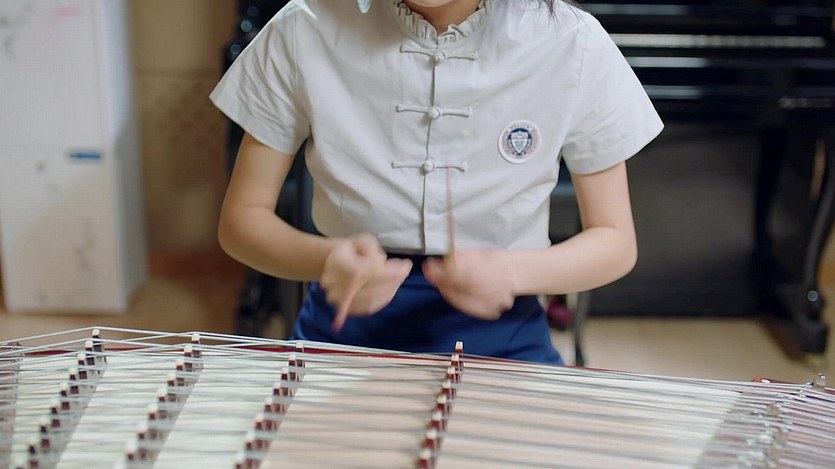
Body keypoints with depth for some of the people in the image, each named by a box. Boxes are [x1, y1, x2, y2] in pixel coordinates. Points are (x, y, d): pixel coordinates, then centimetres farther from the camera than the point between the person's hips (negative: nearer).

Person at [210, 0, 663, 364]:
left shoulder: (573, 46, -9)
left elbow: (616, 242, 0)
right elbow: (241, 218, -1)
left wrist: (513, 272, -22)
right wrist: (327, 259, -23)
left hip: (499, 340, 0)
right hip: (346, 327, 1)